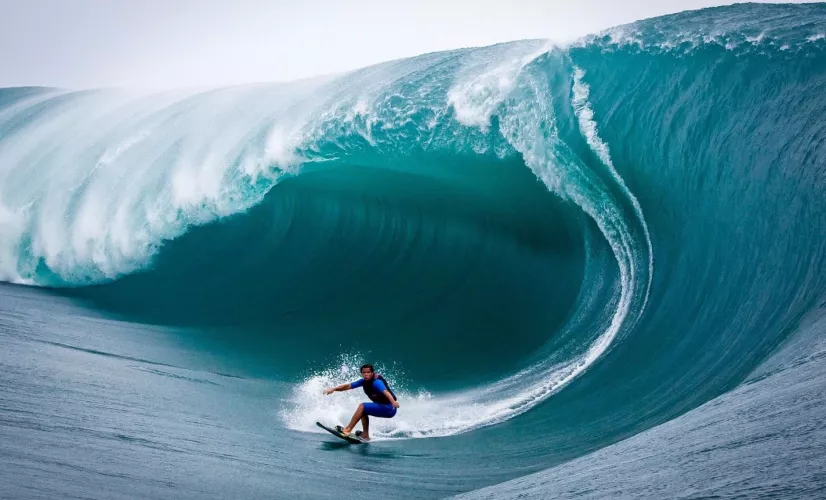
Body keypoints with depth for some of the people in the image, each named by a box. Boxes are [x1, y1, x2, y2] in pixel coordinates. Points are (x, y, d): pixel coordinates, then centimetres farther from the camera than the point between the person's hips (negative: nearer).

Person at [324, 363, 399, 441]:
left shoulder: (376, 382, -20)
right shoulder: (364, 381, 4)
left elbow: (385, 391, -38)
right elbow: (348, 386, 7)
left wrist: (393, 402, -56)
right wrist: (334, 389, -5)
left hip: (389, 409, -9)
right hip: (383, 408, 9)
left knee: (362, 406, -14)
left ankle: (347, 430, -13)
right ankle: (365, 435, 14)